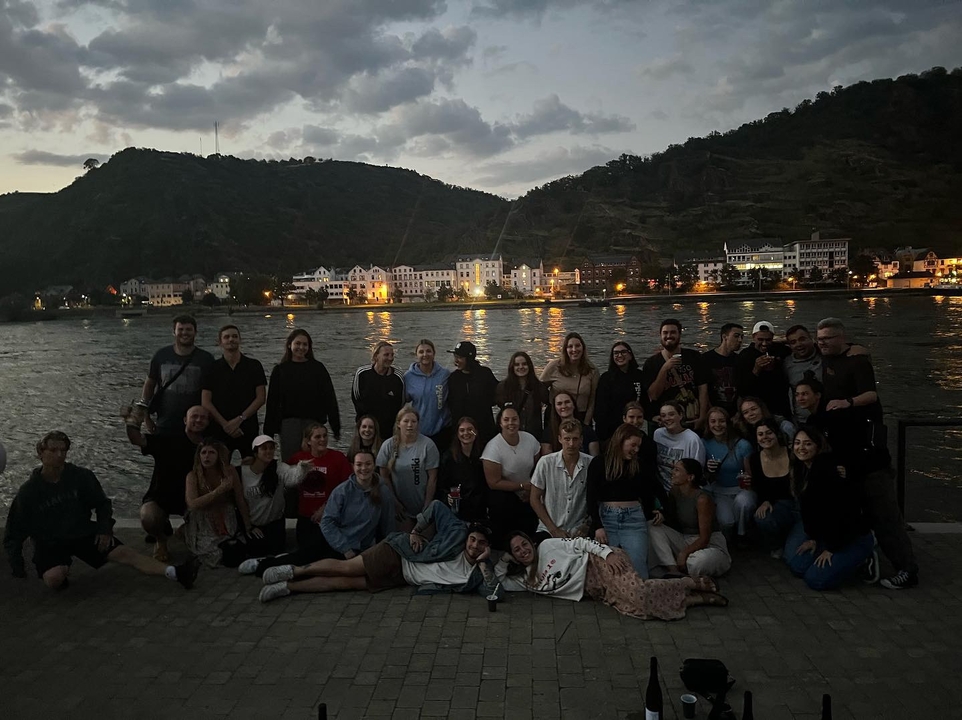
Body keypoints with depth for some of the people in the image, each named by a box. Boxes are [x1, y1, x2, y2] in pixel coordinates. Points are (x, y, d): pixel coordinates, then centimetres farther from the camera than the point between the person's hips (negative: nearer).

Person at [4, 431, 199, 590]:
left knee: (123, 552, -17)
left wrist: (105, 529, -4)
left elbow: (102, 504, 8)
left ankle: (175, 573, -29)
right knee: (53, 579, -32)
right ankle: (63, 567, 5)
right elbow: (14, 531, -4)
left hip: (83, 534, 2)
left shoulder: (80, 476, -7)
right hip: (49, 544, -2)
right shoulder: (28, 491, -12)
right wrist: (17, 566, -8)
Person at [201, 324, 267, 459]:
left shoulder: (254, 366, 6)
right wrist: (225, 424, -9)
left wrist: (239, 419, -8)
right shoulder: (213, 369, 7)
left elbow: (261, 398, 2)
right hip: (219, 429, 0)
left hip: (248, 428, 0)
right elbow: (205, 402, 2)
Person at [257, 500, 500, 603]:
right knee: (346, 568, -13)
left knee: (348, 583, -6)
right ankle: (296, 571, 10)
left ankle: (288, 587, 0)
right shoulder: (457, 533, -13)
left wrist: (484, 563, -24)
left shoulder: (477, 572, -5)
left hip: (401, 577, 2)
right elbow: (436, 506, -8)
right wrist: (415, 532, -12)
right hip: (398, 554, -2)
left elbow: (495, 593, -16)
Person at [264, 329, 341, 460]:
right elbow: (272, 401, 7)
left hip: (313, 421, 0)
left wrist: (336, 427, 0)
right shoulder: (280, 369, 6)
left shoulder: (318, 368, 5)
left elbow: (329, 398, 3)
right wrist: (269, 431, 4)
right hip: (288, 423, 0)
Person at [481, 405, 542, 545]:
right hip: (503, 497, -4)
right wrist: (523, 486, -18)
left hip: (528, 497, 4)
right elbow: (494, 483, -18)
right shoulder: (493, 447, -21)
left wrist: (532, 489, -9)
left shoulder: (529, 439, -8)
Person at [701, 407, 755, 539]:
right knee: (726, 521, -30)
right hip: (719, 491, 1)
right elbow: (704, 478, 5)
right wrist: (708, 470, -18)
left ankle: (741, 535, -7)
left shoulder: (742, 445, -10)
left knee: (743, 502, -37)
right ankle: (728, 541, 9)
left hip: (741, 489, 0)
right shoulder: (705, 444, -4)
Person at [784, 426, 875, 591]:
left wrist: (831, 548, -17)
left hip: (854, 536, -8)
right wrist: (813, 538, 2)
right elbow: (807, 508, 8)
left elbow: (839, 511, -24)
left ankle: (861, 559, 4)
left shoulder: (828, 468, -24)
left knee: (815, 579, -17)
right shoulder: (802, 469, 3)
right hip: (826, 532, 8)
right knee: (798, 566, -4)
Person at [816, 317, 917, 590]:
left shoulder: (857, 360, -11)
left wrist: (848, 402, -44)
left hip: (864, 439, -9)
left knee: (881, 503, -13)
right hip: (839, 440, 9)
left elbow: (871, 394, -24)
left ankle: (906, 567, -12)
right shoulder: (827, 359, 12)